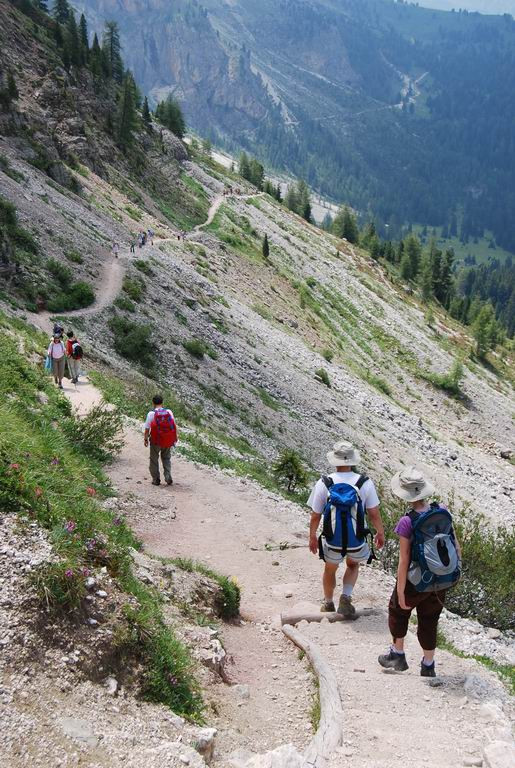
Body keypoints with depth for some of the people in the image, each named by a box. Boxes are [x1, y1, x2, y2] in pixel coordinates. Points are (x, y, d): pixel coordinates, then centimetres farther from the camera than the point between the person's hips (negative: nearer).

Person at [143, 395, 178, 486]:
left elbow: (147, 428, -10)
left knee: (154, 460, 16)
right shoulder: (169, 412, -5)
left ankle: (156, 480, 21)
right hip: (168, 441, 3)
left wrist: (145, 439, 3)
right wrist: (175, 438, 11)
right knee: (166, 458, 20)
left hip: (156, 441, -2)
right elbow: (174, 425, 0)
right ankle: (168, 478, 8)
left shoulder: (151, 414, -12)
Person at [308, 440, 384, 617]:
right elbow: (374, 514, -7)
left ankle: (328, 603, 47)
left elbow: (315, 516, -7)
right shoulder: (365, 483, -15)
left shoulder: (323, 484, -15)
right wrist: (380, 533, 11)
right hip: (357, 541, 0)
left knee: (330, 570, 28)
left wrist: (312, 537, 9)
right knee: (353, 565, 31)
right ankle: (346, 597, 13)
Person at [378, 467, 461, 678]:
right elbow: (456, 546, -2)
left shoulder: (407, 522, -24)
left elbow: (404, 560, -20)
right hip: (441, 583, 4)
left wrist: (400, 592, -11)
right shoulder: (443, 513, -11)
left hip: (416, 582, -4)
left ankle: (398, 654, 35)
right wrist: (455, 571, 15)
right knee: (429, 622, 22)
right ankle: (428, 666, 33)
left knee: (398, 611, 24)